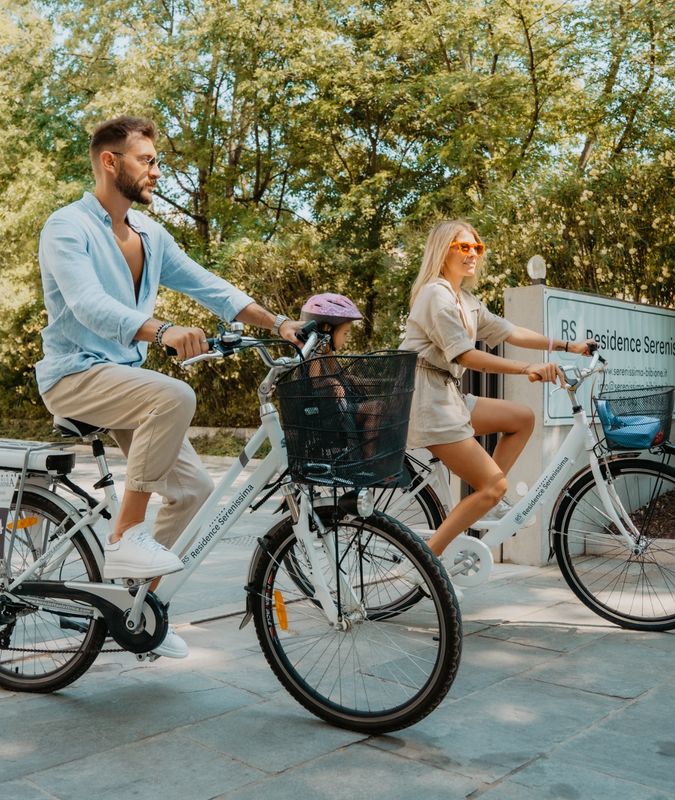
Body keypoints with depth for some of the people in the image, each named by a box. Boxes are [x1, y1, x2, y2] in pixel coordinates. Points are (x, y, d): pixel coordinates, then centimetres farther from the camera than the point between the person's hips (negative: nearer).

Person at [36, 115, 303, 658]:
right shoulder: (67, 227, -12)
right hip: (75, 374, -7)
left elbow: (208, 286, 7)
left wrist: (278, 322, -5)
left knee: (193, 486, 0)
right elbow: (89, 305, -28)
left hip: (125, 376, 7)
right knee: (176, 397, -34)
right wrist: (163, 331, -45)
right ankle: (126, 537, -20)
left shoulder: (150, 234, 10)